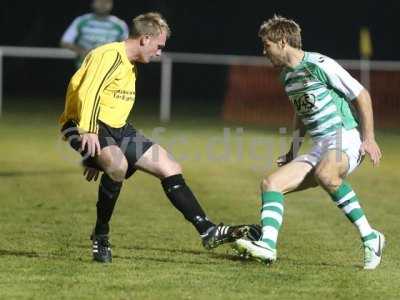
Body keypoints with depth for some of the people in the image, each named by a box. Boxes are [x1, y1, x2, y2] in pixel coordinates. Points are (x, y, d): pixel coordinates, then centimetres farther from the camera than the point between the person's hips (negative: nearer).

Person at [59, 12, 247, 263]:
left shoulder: (130, 66, 21)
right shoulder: (111, 56, -12)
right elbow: (88, 92, -25)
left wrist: (97, 157, 29)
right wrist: (88, 131, -36)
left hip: (116, 129, 10)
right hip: (84, 126, -10)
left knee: (170, 168, 2)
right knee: (118, 165, -38)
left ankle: (208, 231, 5)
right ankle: (100, 238, -18)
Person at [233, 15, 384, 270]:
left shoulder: (320, 65, -10)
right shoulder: (287, 75, 16)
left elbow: (362, 95, -9)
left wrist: (369, 138, -13)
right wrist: (294, 151, 28)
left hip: (346, 138, -9)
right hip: (320, 149, 9)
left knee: (324, 173, -39)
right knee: (271, 183, -7)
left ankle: (370, 238, -27)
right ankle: (267, 244, -25)